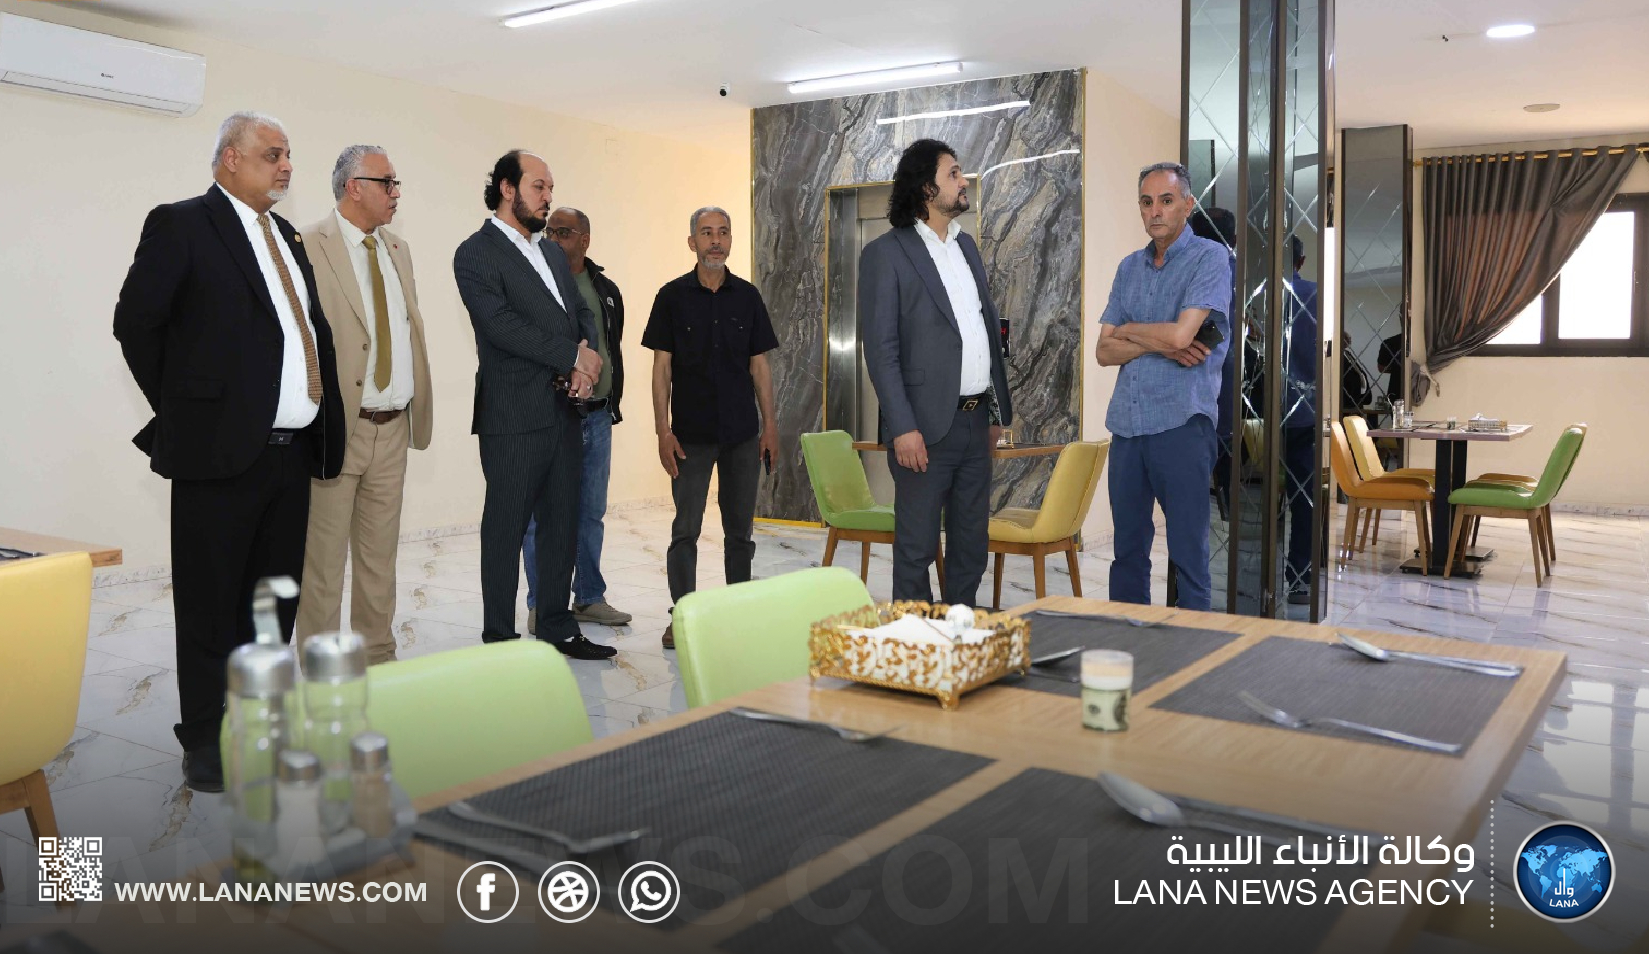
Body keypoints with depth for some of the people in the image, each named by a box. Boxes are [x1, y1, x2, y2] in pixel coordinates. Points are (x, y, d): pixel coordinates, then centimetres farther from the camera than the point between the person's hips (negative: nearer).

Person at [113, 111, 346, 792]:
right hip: (220, 451, -7)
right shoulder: (181, 224, -4)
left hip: (294, 449, 7)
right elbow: (135, 322, -6)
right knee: (211, 602, 3)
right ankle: (205, 742, 14)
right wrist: (182, 409, -2)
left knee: (274, 599, 13)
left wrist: (321, 424, 11)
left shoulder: (287, 237, 18)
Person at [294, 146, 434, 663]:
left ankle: (378, 657, 27)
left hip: (393, 428, 7)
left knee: (380, 556, 15)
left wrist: (418, 408, 11)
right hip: (337, 427, -7)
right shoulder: (309, 246, -9)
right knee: (323, 559, 2)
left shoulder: (398, 249, 14)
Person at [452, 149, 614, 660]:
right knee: (507, 527, 1)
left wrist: (585, 359, -6)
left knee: (562, 523, 11)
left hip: (564, 409, 7)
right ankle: (499, 639, 11)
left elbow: (582, 312, 15)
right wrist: (573, 358, -13)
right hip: (514, 415, -7)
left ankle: (557, 629, 22)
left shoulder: (553, 252, 19)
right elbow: (502, 326, -17)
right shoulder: (476, 254, -5)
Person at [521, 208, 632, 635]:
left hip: (597, 418, 5)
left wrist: (613, 400, 14)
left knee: (591, 513, 12)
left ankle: (589, 598, 23)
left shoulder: (606, 290, 12)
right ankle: (541, 607, 10)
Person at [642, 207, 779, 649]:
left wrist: (770, 425, 2)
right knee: (686, 529, 1)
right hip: (692, 434, -2)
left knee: (740, 529, 9)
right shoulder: (673, 296, -1)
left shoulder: (747, 296, 6)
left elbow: (759, 365, 8)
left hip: (743, 433, 2)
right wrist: (663, 431, -8)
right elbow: (662, 367, -1)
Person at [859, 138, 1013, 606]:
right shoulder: (885, 254, -7)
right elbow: (881, 349, -12)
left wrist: (998, 409, 14)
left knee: (971, 545, 13)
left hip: (976, 422, 7)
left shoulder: (967, 246, 15)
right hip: (927, 426, -7)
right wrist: (903, 428, -18)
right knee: (916, 549, 2)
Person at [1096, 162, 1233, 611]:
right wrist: (1159, 344, -9)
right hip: (1127, 423, 6)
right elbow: (1104, 351, 7)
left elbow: (1180, 334, -17)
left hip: (1181, 423, -6)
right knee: (1128, 549, 12)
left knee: (1188, 553, -1)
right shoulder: (1129, 267, 15)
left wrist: (1128, 330, 1)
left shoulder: (1210, 258, -3)